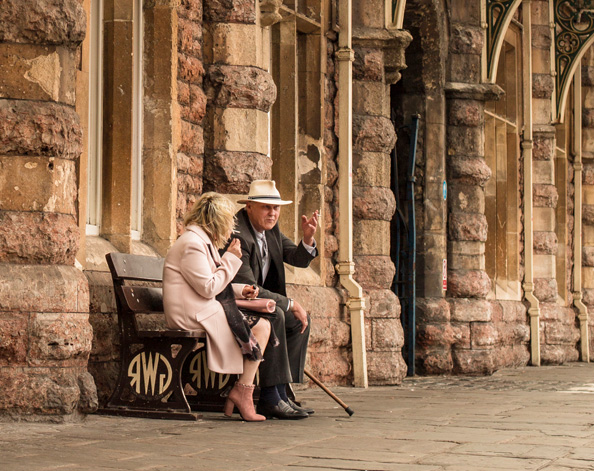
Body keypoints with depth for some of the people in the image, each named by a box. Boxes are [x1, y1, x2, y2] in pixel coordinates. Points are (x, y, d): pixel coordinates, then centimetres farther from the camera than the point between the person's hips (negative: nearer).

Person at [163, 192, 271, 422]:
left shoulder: (203, 242, 20)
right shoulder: (192, 244, -15)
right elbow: (208, 288, -20)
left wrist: (240, 290, 12)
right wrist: (230, 259, -10)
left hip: (201, 312, 11)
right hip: (192, 315, -11)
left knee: (262, 325, 2)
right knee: (261, 327, -13)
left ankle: (238, 392, -2)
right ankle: (242, 391, -9)